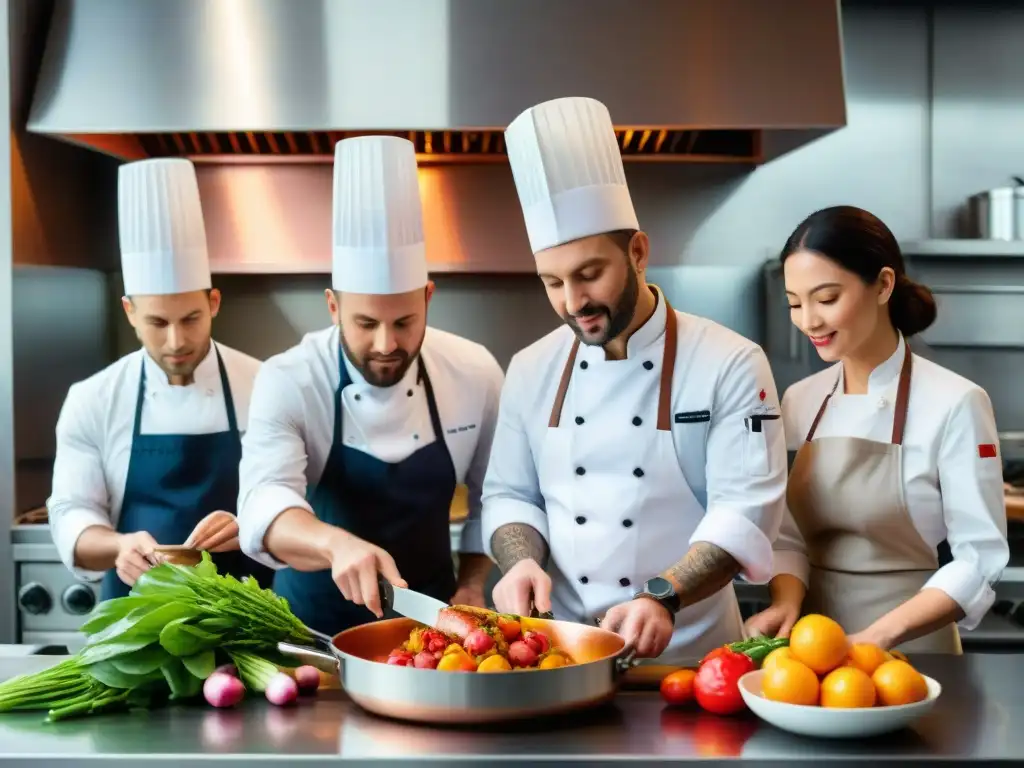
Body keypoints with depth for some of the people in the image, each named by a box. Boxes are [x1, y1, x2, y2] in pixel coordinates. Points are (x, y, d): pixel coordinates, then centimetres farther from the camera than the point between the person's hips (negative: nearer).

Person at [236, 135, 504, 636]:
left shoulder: (476, 374, -8)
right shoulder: (288, 382, -16)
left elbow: (493, 493, 7)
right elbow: (264, 504, -30)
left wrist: (472, 583, -2)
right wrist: (336, 544, -48)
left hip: (429, 613, 2)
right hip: (315, 621, -1)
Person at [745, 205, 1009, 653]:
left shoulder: (954, 403, -13)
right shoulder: (799, 401, 2)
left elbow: (980, 560, -12)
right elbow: (788, 537, 7)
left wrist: (880, 636, -22)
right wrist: (787, 603, -12)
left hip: (910, 651, -4)